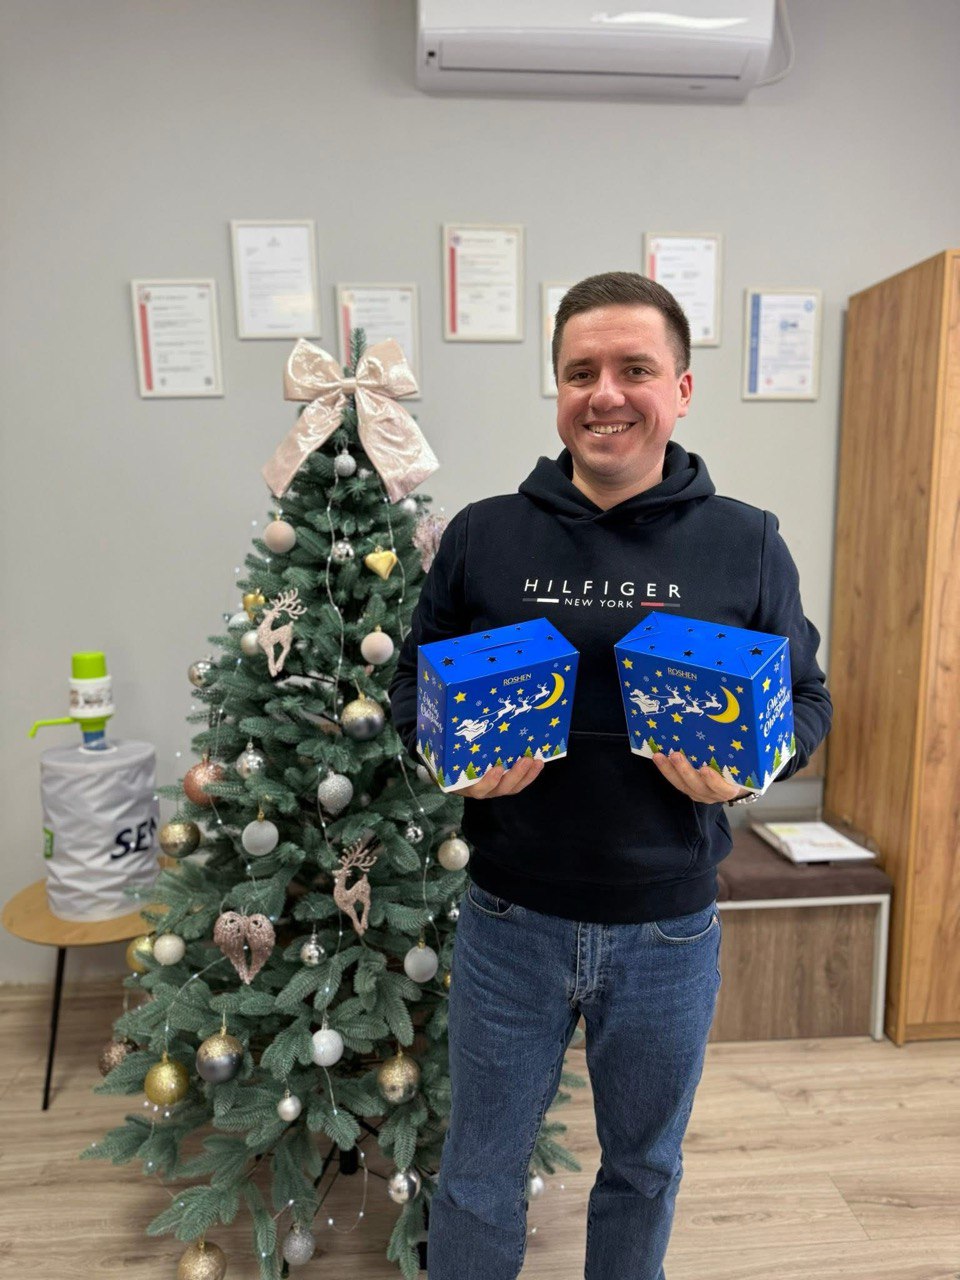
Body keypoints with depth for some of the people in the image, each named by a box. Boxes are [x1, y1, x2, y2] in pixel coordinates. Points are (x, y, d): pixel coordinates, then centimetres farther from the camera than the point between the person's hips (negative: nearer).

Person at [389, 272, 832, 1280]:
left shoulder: (745, 544, -4)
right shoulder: (482, 536, -4)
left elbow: (806, 696, 4)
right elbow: (412, 682, 5)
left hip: (671, 928, 1)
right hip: (510, 919, 0)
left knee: (644, 1167, 26)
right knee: (481, 1168, 21)